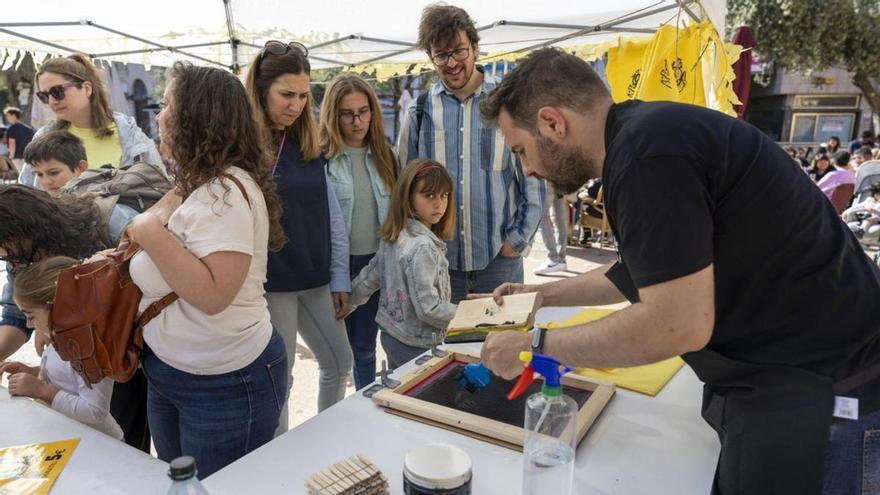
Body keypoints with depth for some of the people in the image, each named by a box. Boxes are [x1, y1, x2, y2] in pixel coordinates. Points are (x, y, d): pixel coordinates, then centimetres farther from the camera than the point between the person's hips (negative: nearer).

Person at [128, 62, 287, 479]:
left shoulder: (226, 191, -23)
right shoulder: (196, 184, 7)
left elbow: (212, 295, -32)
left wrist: (151, 234, -25)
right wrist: (133, 256, 3)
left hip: (225, 384, -10)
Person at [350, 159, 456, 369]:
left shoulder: (393, 237, 1)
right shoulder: (422, 247, -24)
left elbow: (367, 280, 8)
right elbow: (429, 308, -24)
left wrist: (346, 302, 24)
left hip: (391, 335, 9)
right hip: (416, 346, -9)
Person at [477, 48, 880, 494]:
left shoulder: (647, 152, -26)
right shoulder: (644, 138, 7)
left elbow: (677, 325, -28)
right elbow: (644, 273, 18)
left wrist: (534, 347, -17)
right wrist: (543, 294, 19)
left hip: (818, 392, -9)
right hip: (772, 375, 9)